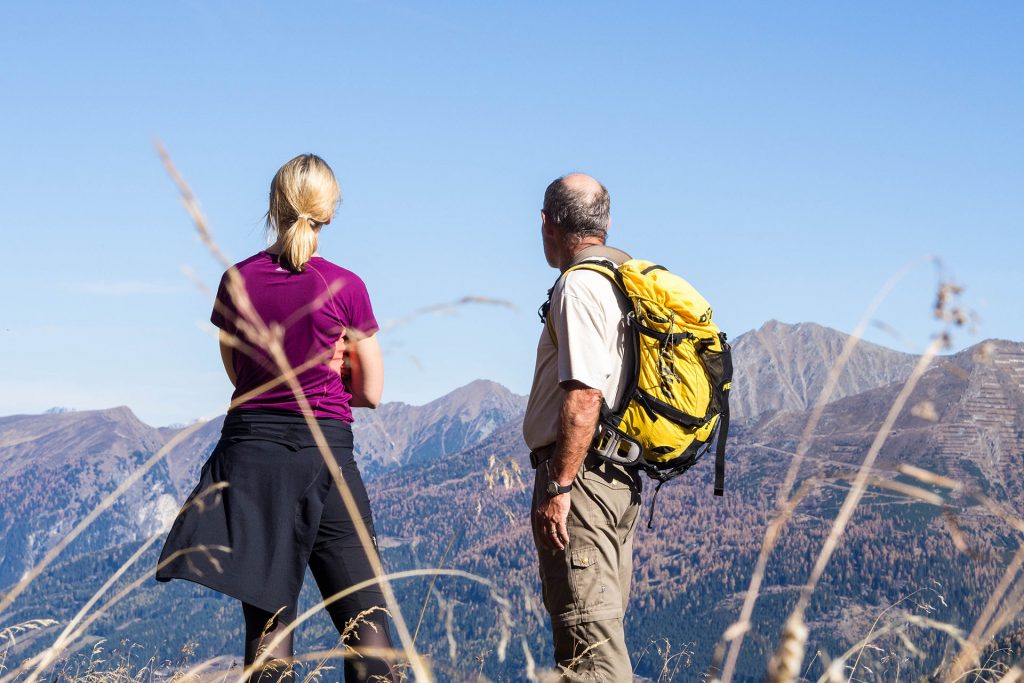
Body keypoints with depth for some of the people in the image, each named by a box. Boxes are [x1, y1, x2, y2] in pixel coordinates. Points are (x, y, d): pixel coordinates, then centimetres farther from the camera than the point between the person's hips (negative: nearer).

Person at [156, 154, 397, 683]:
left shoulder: (237, 281, 1)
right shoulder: (345, 287, -6)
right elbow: (370, 392, 1)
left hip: (250, 449, 2)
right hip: (324, 449, -2)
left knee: (267, 618, 5)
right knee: (364, 614, 4)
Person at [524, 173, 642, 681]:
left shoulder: (579, 286, -13)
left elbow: (584, 396, -22)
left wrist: (558, 488, -21)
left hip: (580, 473, -10)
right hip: (622, 478, 10)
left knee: (587, 638, -9)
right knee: (604, 626, 15)